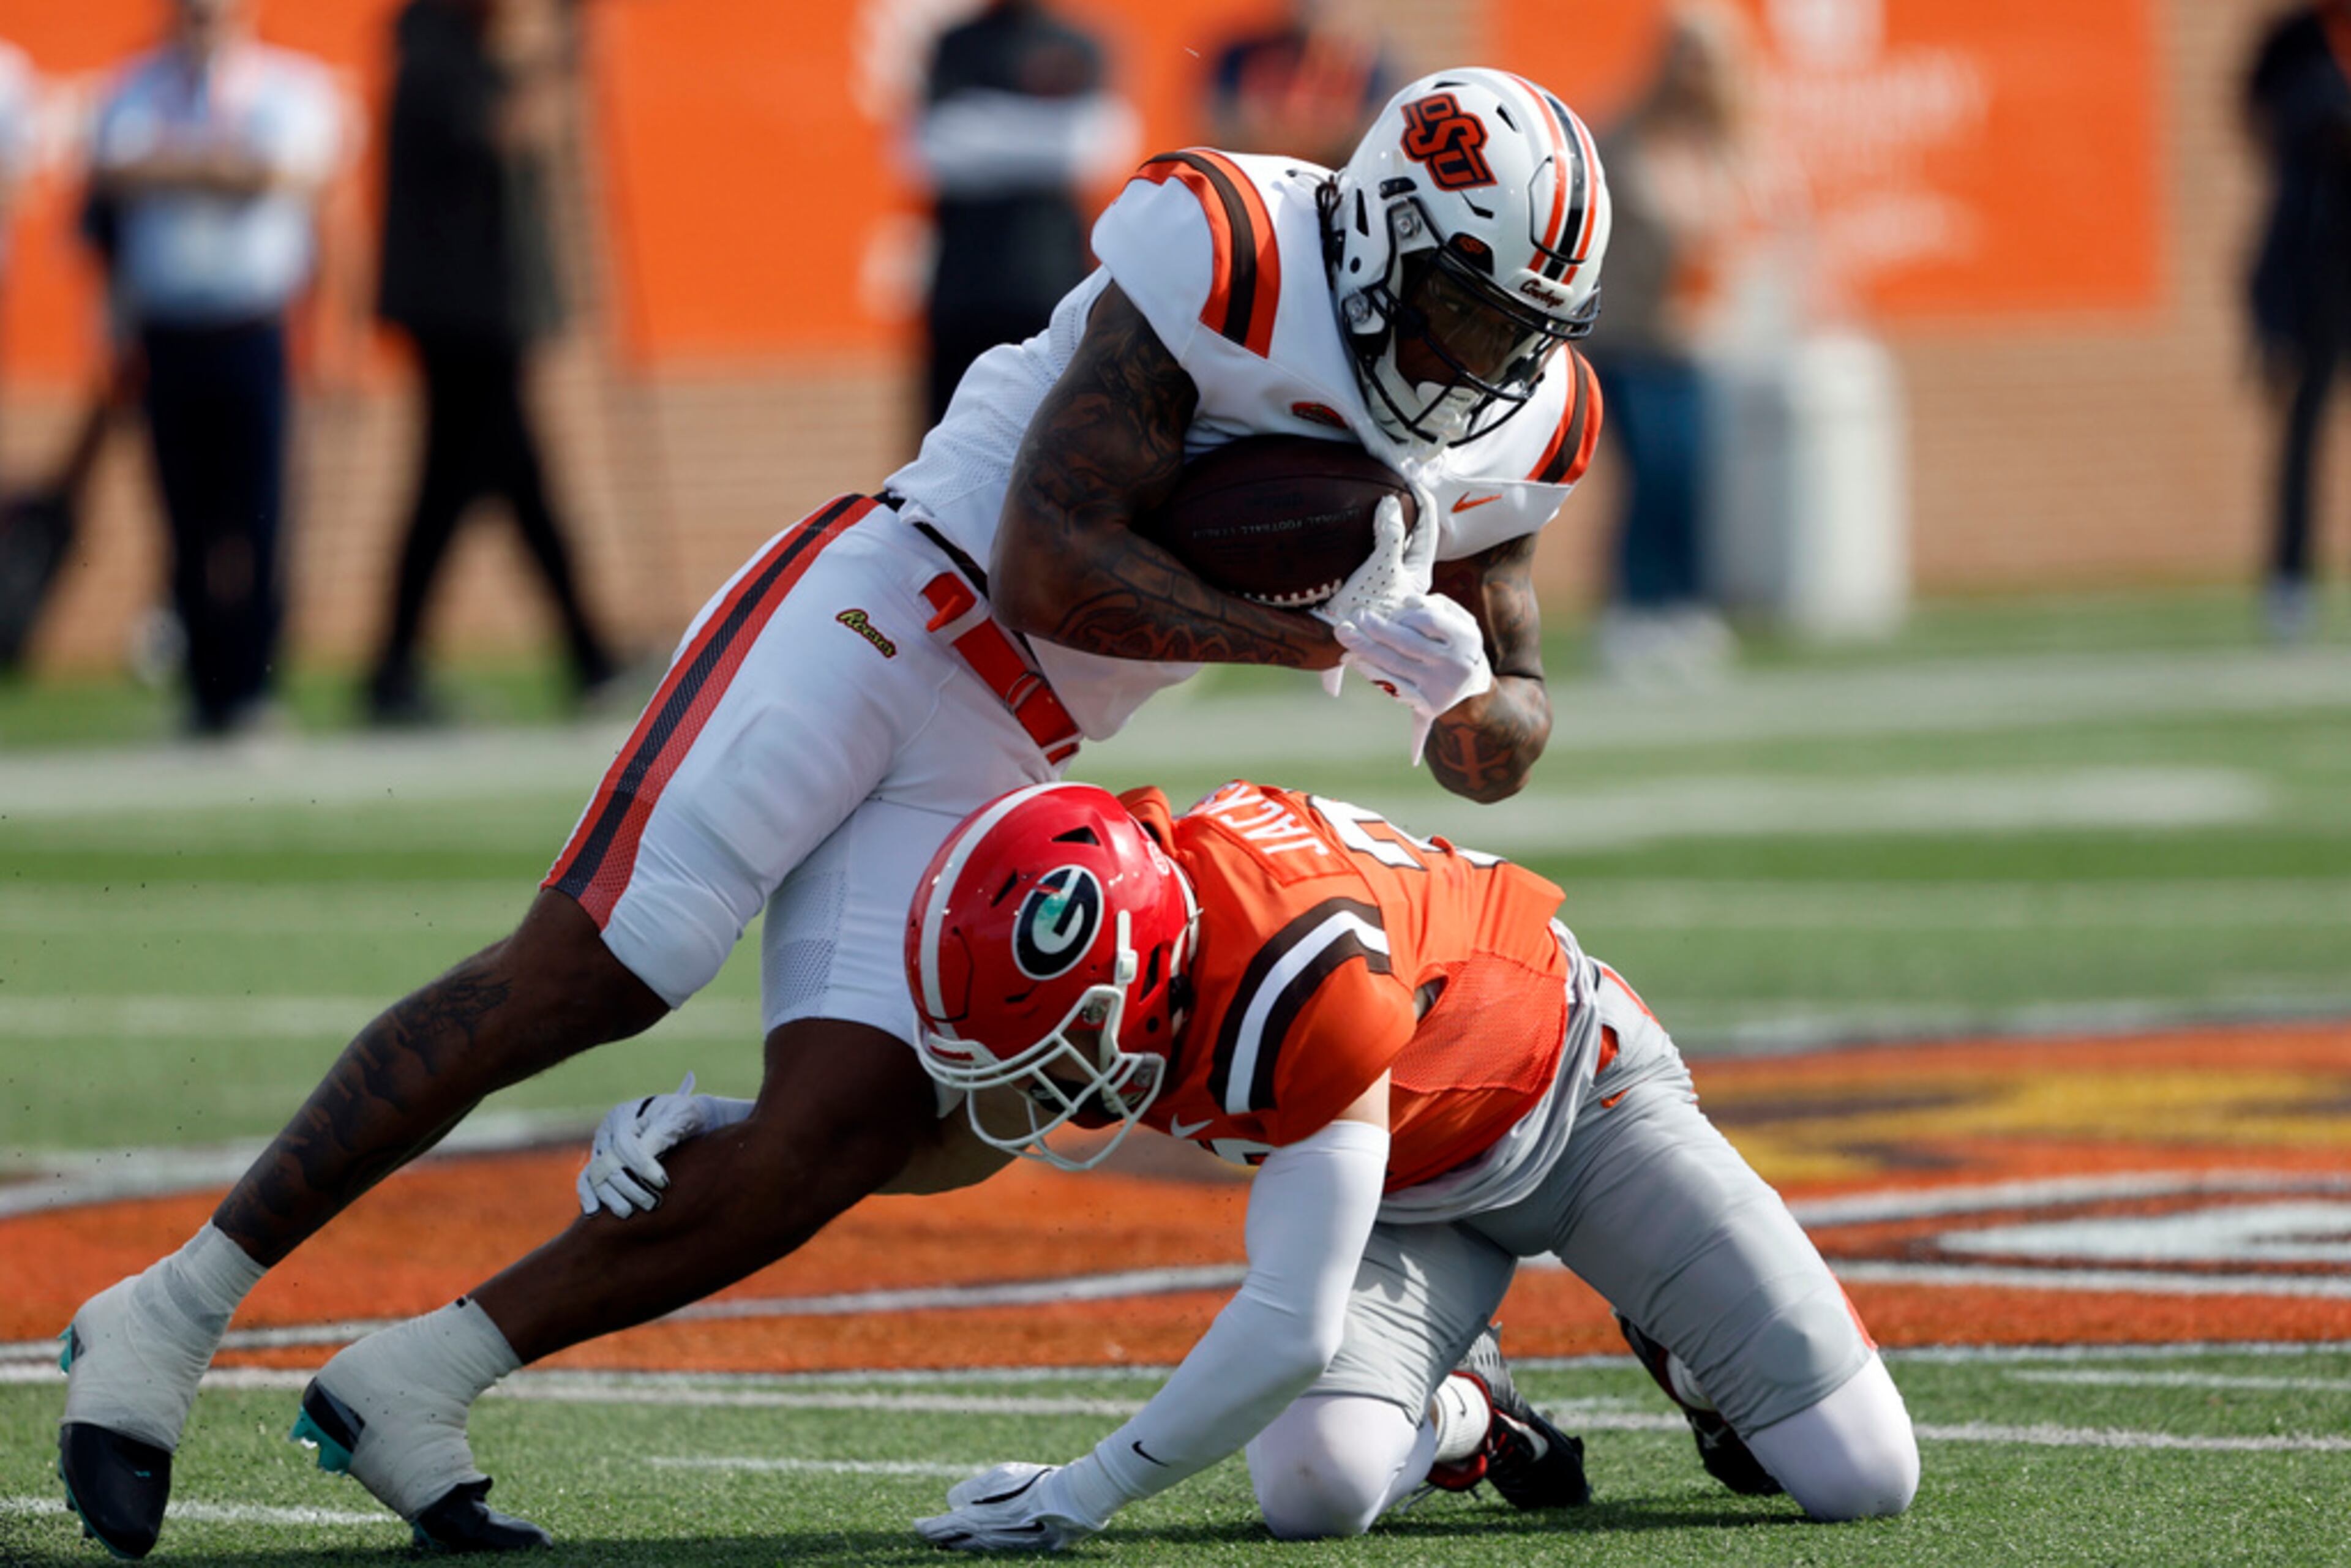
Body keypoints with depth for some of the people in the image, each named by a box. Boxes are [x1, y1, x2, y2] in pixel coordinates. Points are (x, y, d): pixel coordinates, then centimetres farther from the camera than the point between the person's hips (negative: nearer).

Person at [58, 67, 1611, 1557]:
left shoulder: (1517, 434, 6)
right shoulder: (1232, 261, -17)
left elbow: (1505, 744, 15)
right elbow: (1051, 570, -20)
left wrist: (1465, 709, -9)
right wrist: (1326, 636, -21)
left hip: (998, 767, 7)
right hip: (883, 608, -7)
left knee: (844, 1137, -11)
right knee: (581, 973, -15)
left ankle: (416, 1389, -4)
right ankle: (173, 1313, -9)